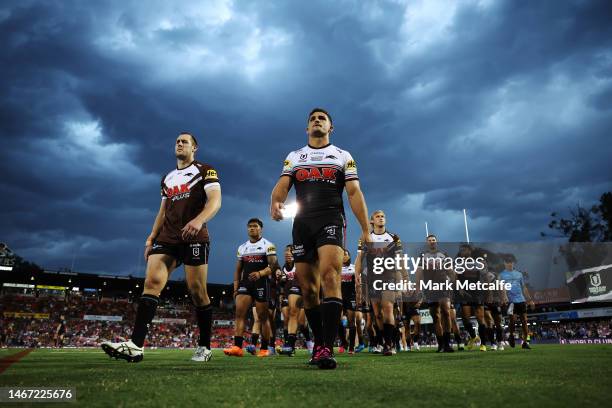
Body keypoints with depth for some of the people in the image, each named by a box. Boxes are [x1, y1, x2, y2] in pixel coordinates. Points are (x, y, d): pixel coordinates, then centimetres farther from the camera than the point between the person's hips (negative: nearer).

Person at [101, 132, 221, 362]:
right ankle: (135, 345, -18)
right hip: (167, 238, 6)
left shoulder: (205, 171, 4)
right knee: (151, 282, -12)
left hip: (194, 238, -5)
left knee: (197, 291, -4)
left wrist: (198, 220, -29)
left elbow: (215, 201, -11)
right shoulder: (167, 178, 24)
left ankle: (205, 347, 9)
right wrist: (151, 238, 16)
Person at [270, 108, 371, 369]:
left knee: (329, 274, -25)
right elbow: (282, 185, 2)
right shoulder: (294, 157, 19)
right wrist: (275, 202, -22)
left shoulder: (343, 157, 15)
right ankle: (319, 342, 19)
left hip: (330, 219, -3)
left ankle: (327, 348, -27)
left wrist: (366, 230, -3)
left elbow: (354, 193, 6)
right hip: (302, 223, 3)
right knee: (307, 288, 3)